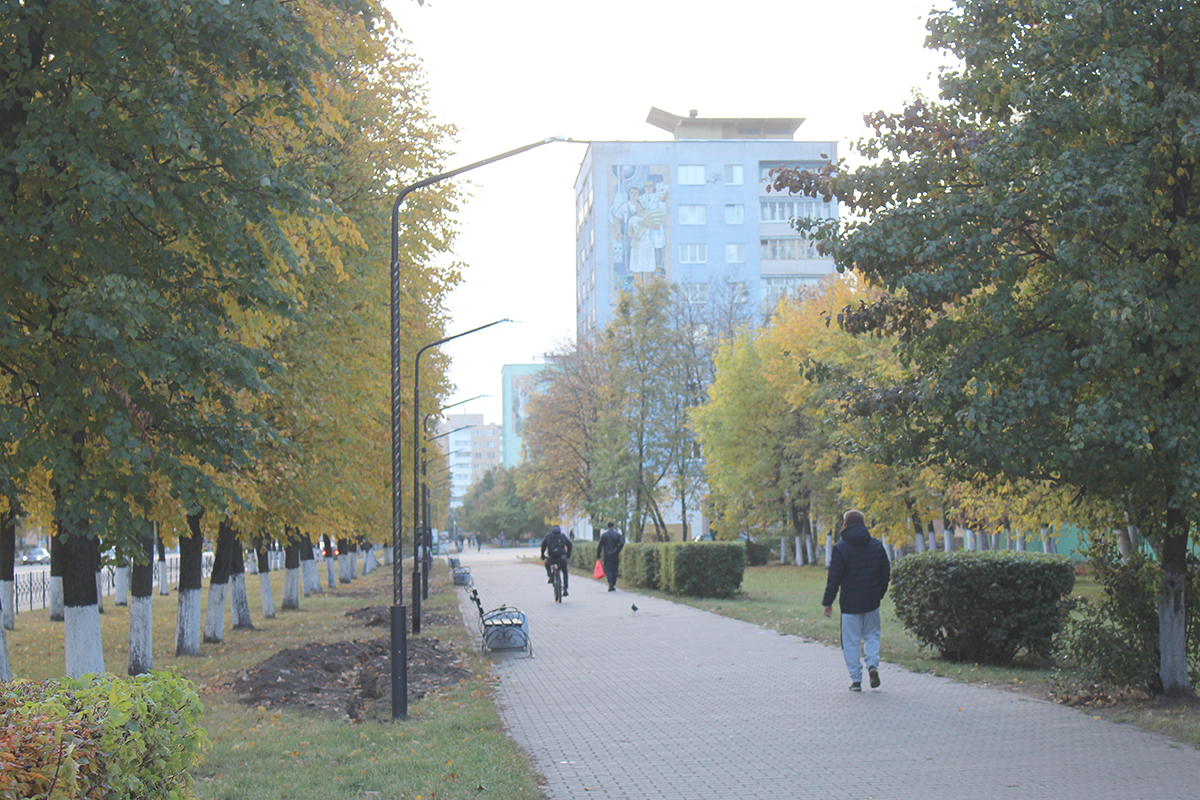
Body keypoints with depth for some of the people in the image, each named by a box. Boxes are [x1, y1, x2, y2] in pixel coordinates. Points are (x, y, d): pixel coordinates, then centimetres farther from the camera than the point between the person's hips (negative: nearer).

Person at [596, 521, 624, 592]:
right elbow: (621, 543, -12)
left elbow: (600, 546, 0)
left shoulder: (604, 535, 1)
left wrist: (598, 555, 5)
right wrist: (617, 551, -4)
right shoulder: (618, 534, 3)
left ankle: (610, 584, -24)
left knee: (608, 570, -3)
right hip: (615, 556, 1)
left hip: (607, 555, -1)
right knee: (614, 571, 9)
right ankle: (613, 586, 12)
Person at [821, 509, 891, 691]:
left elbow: (834, 577, -8)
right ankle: (873, 664, -6)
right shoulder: (876, 545, 5)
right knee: (872, 635, 18)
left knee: (851, 641, 3)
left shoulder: (841, 547, -8)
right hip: (872, 601, 3)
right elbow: (886, 573, 10)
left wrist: (828, 601, 0)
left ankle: (856, 679, 2)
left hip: (850, 602, -3)